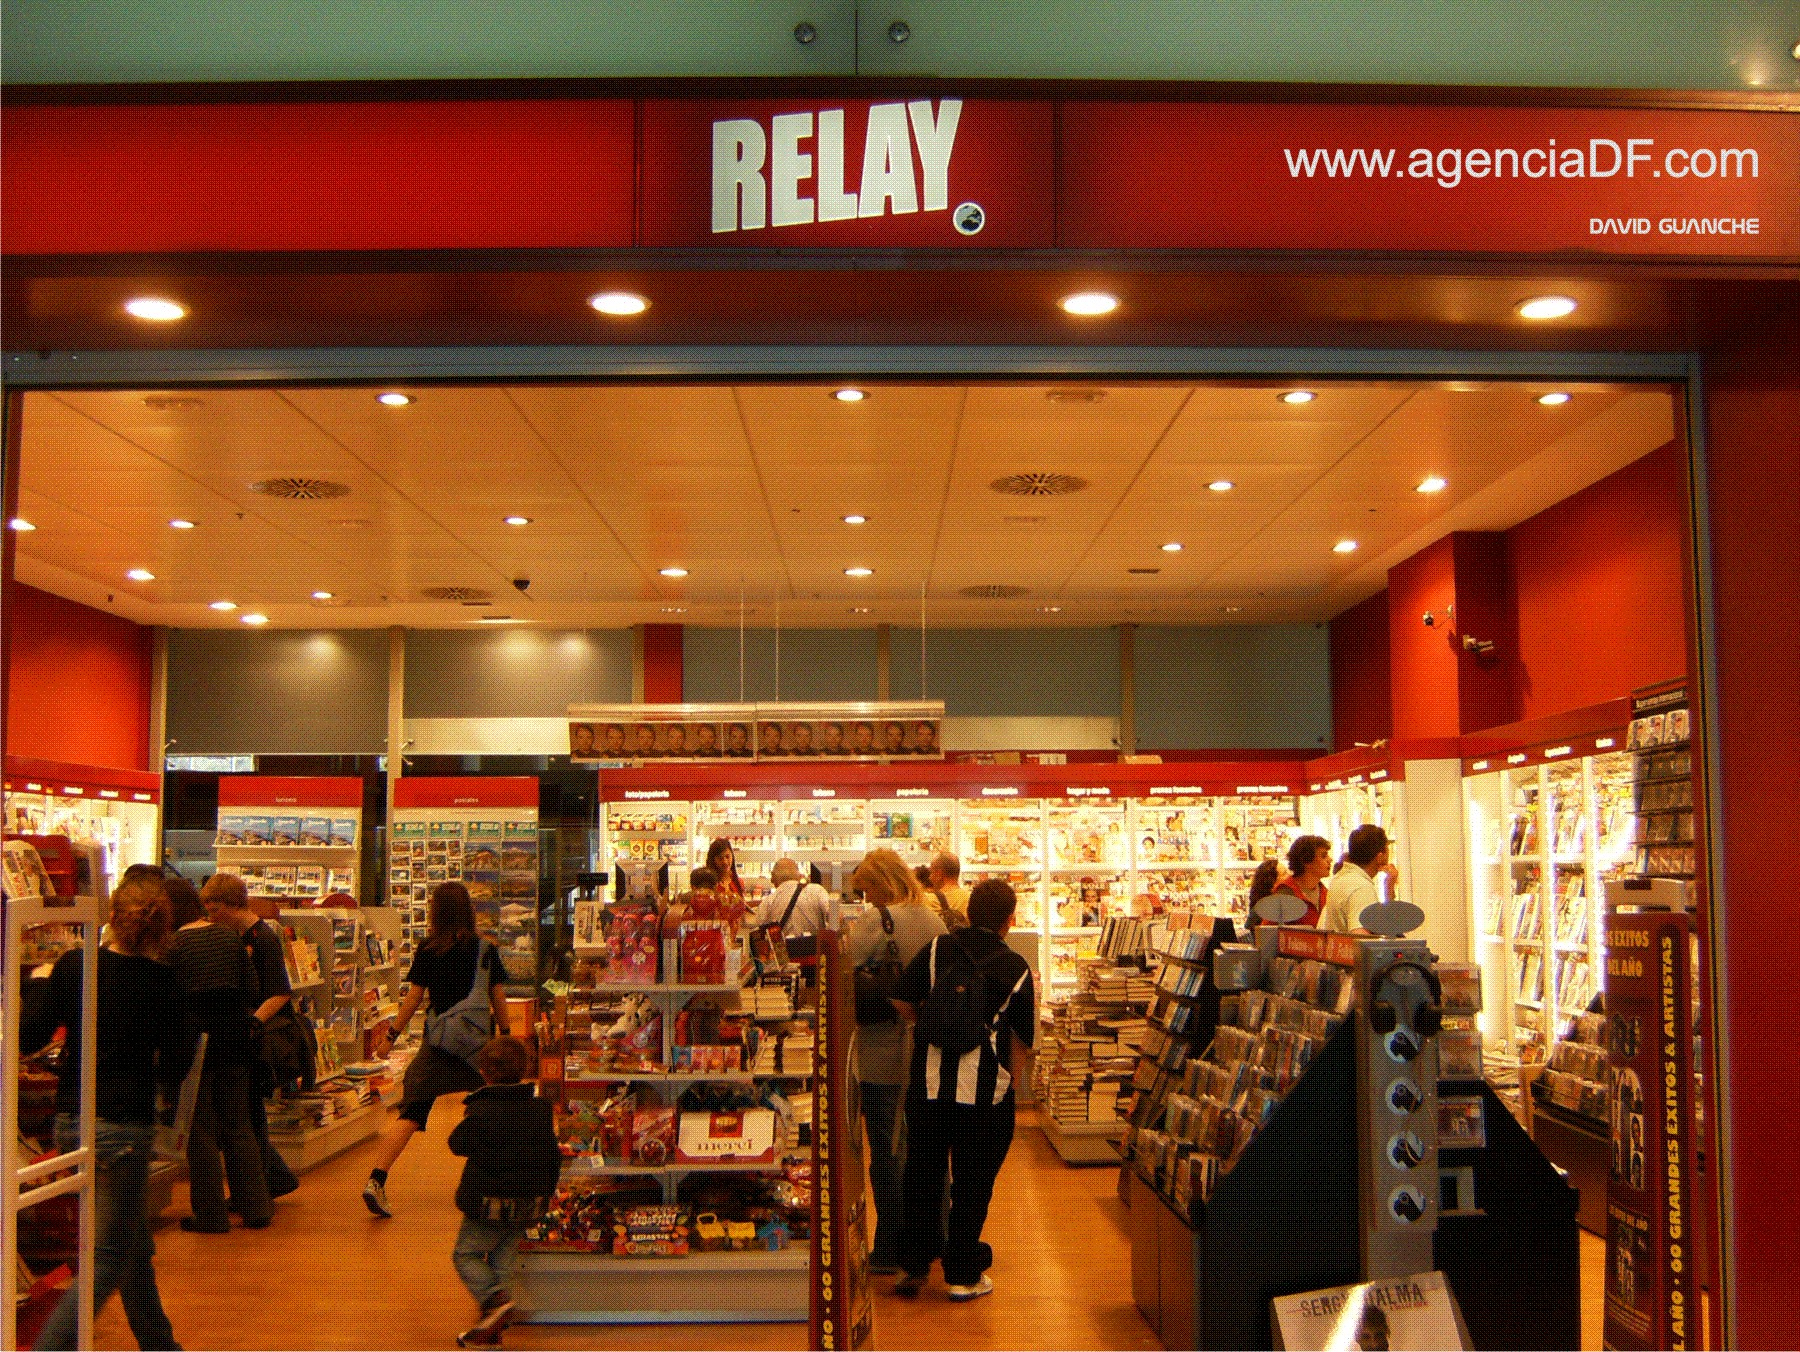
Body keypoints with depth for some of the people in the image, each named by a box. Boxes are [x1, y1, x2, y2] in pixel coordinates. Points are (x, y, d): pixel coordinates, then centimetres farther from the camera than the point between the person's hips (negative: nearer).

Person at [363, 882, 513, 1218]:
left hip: (439, 1042, -1)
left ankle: (376, 1179, -15)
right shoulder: (486, 949, 2)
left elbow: (414, 997, -3)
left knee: (411, 1112, -3)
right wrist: (505, 1034, 18)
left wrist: (391, 1035, 6)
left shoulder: (429, 950, -3)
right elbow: (498, 997, 6)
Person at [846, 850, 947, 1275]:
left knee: (887, 1152, 3)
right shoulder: (934, 921, 5)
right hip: (928, 1051, 7)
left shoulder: (876, 920, -16)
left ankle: (891, 1248, 9)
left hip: (883, 1052, -6)